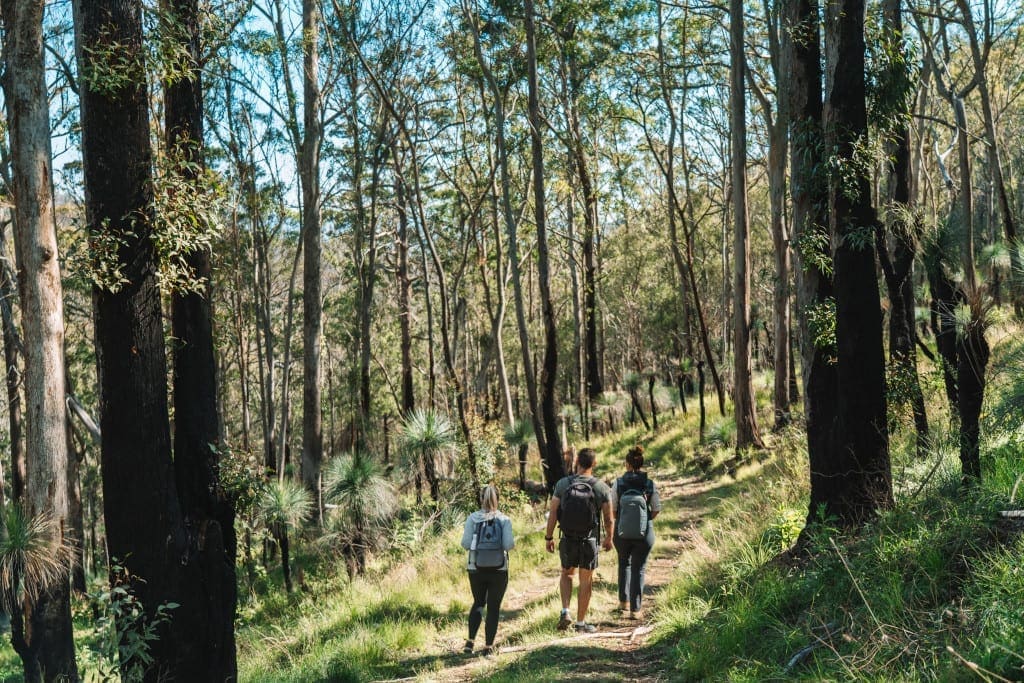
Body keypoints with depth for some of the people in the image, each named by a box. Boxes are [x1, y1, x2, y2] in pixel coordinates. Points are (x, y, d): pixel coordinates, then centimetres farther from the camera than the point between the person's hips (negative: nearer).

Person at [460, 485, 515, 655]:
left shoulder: (473, 518, -3)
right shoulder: (504, 520, -4)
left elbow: (466, 543, -7)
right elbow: (509, 545, -11)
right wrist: (512, 544, 11)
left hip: (476, 569, 1)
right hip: (498, 569, -1)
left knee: (478, 603, 19)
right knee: (493, 607, 10)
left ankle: (470, 641, 9)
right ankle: (488, 645, 10)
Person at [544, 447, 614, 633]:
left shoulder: (562, 484, -10)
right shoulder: (602, 488, -11)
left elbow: (552, 514, -7)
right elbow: (609, 519, -5)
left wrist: (549, 537, 6)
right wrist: (609, 539, 13)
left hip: (568, 540, 1)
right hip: (590, 541, -1)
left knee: (567, 574, 24)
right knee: (586, 581, 13)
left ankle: (565, 612, 8)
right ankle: (581, 622, 20)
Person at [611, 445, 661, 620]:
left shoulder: (618, 483, -12)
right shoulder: (650, 485, -10)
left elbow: (612, 510, -7)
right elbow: (656, 509, -3)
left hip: (622, 533, 1)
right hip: (644, 534, -1)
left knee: (624, 564, 25)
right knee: (638, 569, 11)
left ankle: (623, 601, 32)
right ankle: (635, 609, 13)